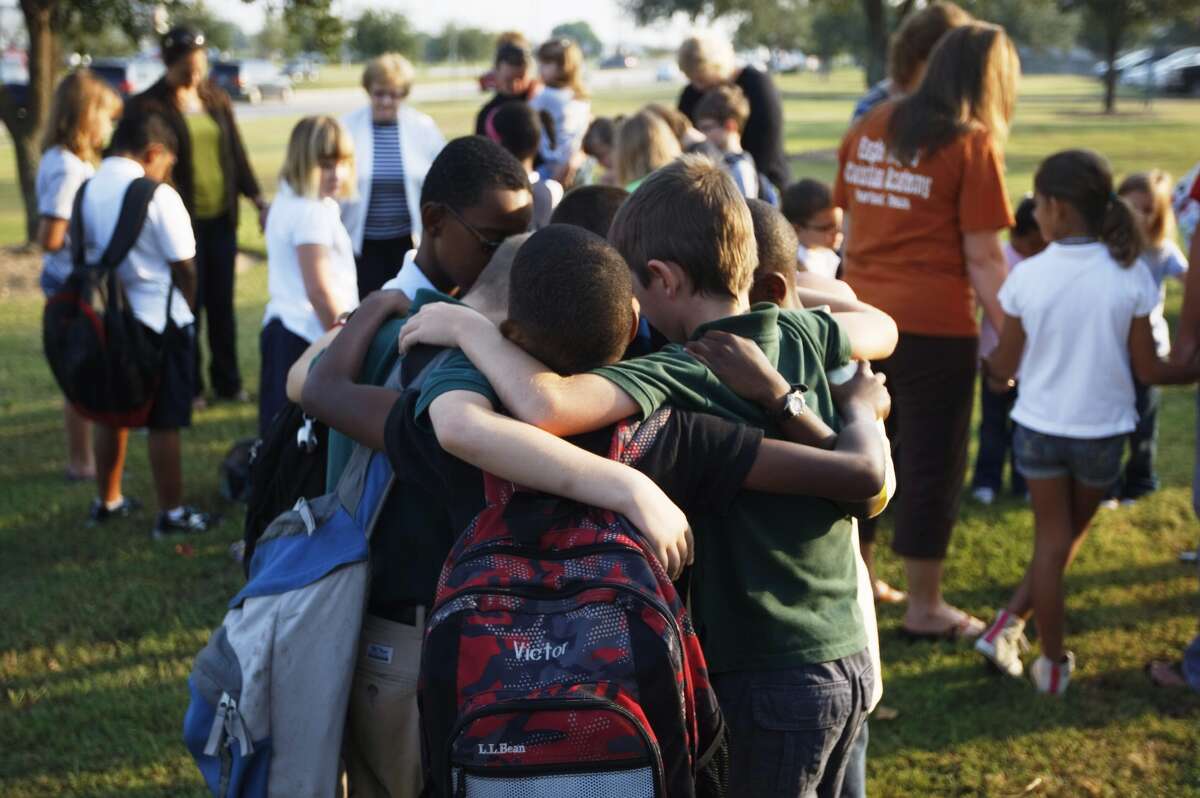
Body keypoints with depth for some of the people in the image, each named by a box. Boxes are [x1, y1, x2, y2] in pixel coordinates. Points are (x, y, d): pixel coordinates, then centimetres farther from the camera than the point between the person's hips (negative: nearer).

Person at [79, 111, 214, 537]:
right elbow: (183, 266, -13)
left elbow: (83, 252, 3)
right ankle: (172, 514, 11)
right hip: (158, 319, -6)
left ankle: (108, 501, 32)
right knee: (163, 422, 3)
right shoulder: (158, 196, -17)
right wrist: (186, 309, 4)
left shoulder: (87, 191, -1)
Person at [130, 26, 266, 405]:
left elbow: (237, 152, 13)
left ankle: (227, 381, 21)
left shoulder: (216, 99, 10)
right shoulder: (149, 106, -6)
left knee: (222, 302, 10)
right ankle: (188, 386, 12)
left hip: (221, 217, 5)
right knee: (187, 303, 0)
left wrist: (258, 200, 8)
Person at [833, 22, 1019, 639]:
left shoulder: (870, 128, 8)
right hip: (934, 327, -6)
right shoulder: (972, 145, -9)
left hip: (861, 317, 6)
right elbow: (983, 257, -10)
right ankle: (924, 609, 15)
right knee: (931, 465, 6)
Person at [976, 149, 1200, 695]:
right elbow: (1148, 369, -8)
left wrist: (985, 364, 20)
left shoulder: (1027, 276, -12)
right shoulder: (1130, 276, -13)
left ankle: (1054, 664, 16)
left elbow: (1005, 366, -3)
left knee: (1051, 541, 12)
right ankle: (1010, 625, 18)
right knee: (1070, 536, 20)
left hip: (1039, 427, 0)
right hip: (1102, 430, 0)